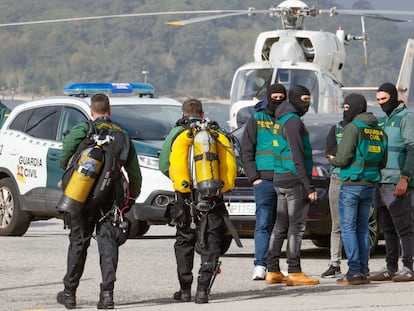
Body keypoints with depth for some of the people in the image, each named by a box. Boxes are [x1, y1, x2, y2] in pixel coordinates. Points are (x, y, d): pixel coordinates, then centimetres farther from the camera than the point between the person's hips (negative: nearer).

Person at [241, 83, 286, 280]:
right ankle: (260, 265, -12)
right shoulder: (257, 120, 6)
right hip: (265, 180, -3)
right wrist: (254, 177, -6)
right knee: (264, 223, -9)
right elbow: (246, 151, 4)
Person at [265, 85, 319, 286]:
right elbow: (297, 157, -19)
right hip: (295, 180, -10)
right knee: (296, 226, -7)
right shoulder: (292, 121, -13)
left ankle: (272, 271, 13)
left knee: (281, 226, 11)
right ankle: (294, 272, -8)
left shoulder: (281, 121, 18)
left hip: (280, 180, 10)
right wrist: (309, 187, -18)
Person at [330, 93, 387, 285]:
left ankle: (354, 272, -9)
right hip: (370, 185, 7)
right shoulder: (379, 131, 10)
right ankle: (363, 272, 7)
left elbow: (343, 158, -17)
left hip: (351, 185, -7)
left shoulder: (353, 128, -11)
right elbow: (383, 162, 12)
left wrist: (333, 160, 4)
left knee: (348, 228, -3)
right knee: (362, 229, 10)